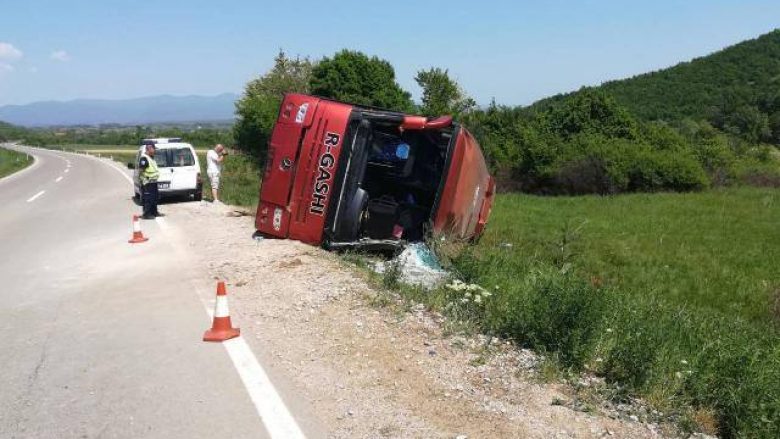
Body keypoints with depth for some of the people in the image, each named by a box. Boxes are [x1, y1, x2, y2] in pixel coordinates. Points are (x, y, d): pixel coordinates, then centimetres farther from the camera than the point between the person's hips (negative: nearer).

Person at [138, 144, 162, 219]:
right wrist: (145, 181, -24)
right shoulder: (144, 158, -18)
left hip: (153, 182, 10)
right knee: (148, 199, -7)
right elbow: (141, 171, -22)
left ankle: (154, 212, 28)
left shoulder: (151, 158, 14)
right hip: (148, 183, -10)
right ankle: (146, 214, -2)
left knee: (155, 198, 17)